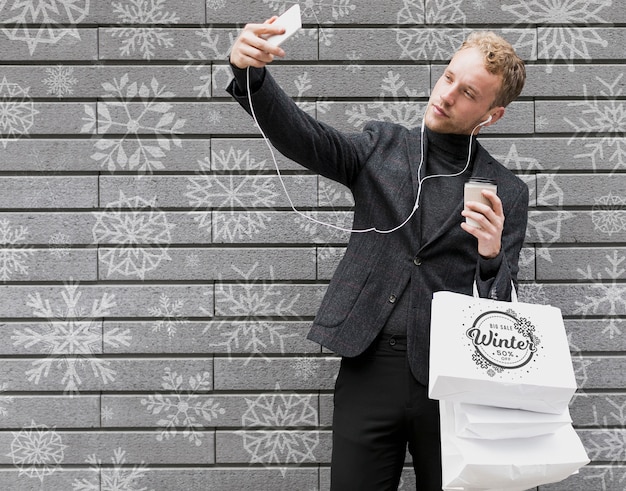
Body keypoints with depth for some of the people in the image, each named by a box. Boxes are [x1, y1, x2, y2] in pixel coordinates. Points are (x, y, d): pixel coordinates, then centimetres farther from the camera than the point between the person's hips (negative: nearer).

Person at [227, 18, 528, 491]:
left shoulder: (505, 192, 5)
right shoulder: (381, 145, 9)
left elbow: (502, 308, 2)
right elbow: (305, 138, -8)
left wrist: (492, 256, -20)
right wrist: (251, 74, -25)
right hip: (370, 368, 1)